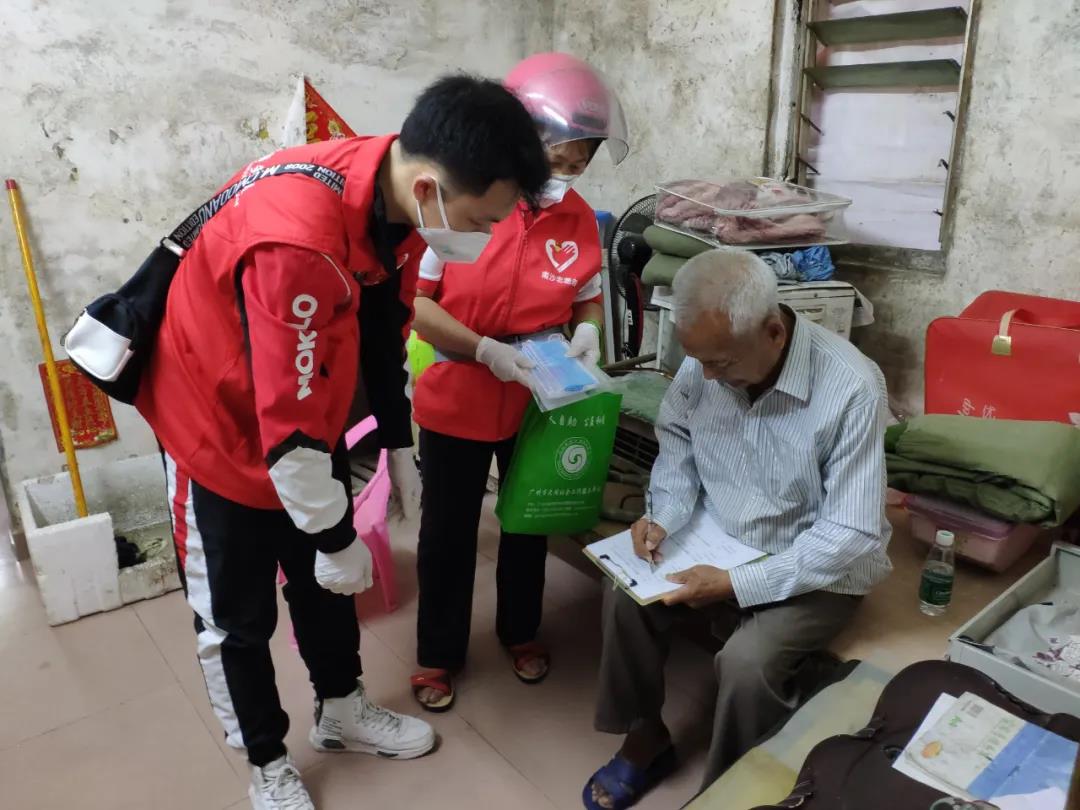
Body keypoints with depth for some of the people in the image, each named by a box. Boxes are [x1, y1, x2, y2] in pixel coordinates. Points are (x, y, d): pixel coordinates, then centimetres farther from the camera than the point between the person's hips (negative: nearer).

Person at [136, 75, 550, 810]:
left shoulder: (398, 196, -13)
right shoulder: (297, 239, -39)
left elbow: (386, 327, 3)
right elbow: (287, 422, -31)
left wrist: (399, 442, 9)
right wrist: (336, 537, -18)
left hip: (312, 423, 7)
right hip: (221, 426, -6)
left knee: (325, 581, 20)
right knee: (237, 616, 11)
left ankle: (341, 711, 43)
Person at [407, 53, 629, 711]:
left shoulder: (579, 218, -5)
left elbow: (588, 297, 8)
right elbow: (410, 300, -17)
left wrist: (587, 330, -14)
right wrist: (486, 350, -25)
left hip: (539, 400, 4)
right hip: (456, 398, -3)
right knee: (448, 531, 12)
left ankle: (521, 630, 45)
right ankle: (439, 654, 34)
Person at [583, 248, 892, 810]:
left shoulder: (852, 389, -29)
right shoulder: (706, 359, -14)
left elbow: (852, 534, -27)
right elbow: (677, 441, 5)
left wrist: (739, 584, -29)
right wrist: (666, 515, -13)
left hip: (817, 568, -4)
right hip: (720, 538, 5)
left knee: (746, 661, -26)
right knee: (626, 595, -13)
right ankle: (645, 738, 13)